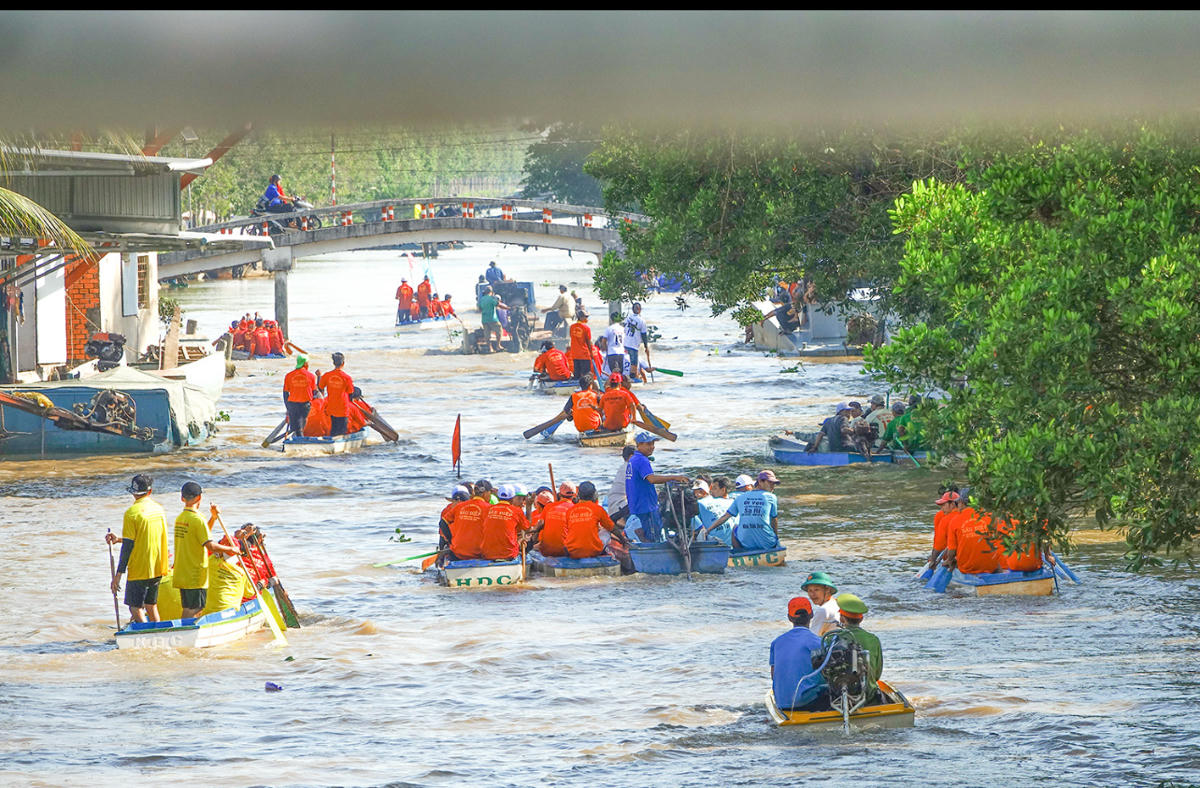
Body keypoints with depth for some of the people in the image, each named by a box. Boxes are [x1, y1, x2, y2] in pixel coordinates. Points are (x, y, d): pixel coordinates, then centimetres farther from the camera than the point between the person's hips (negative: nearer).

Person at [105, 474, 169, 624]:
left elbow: (128, 546, -15)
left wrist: (118, 574, -11)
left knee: (136, 609, -1)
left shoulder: (132, 512, -14)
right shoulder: (159, 509, 6)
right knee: (151, 607, 17)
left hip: (139, 570, -7)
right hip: (157, 569, 7)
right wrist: (119, 539, 15)